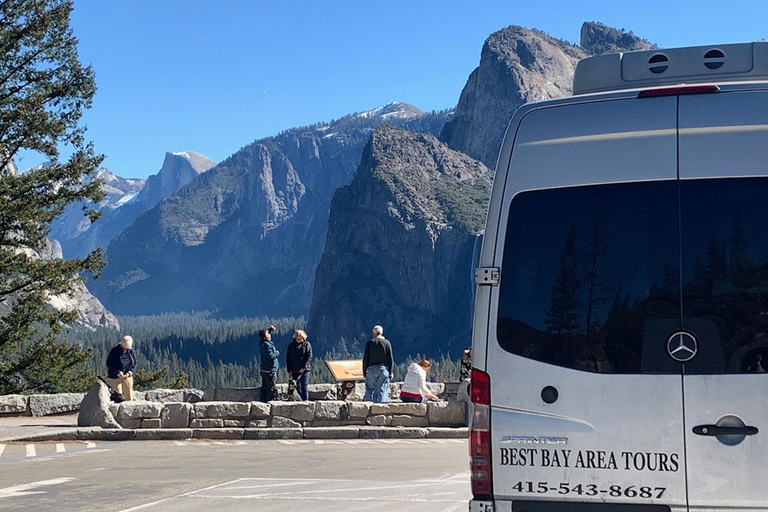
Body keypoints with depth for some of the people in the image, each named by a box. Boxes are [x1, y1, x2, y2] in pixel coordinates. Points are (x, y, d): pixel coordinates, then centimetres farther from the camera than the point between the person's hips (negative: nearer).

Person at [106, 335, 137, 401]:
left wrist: (130, 372, -13)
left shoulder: (131, 351, -2)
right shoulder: (114, 351, -13)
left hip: (127, 376, 4)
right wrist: (118, 373, -20)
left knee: (129, 395, 4)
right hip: (115, 377, -4)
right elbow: (109, 364, -11)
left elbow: (134, 363, 6)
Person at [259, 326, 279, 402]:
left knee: (264, 387, 15)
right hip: (270, 370, -10)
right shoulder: (266, 345, -22)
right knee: (271, 387, -3)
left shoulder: (261, 342, 7)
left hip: (263, 369, 10)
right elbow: (270, 356, -27)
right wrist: (277, 353, -10)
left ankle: (264, 400, 20)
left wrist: (270, 329, 10)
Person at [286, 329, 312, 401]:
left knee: (304, 386, -6)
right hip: (294, 370, 3)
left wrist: (304, 367, -15)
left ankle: (305, 400, -4)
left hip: (304, 370, -3)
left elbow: (309, 357, -5)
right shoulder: (291, 345, 9)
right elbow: (288, 358, 11)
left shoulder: (307, 344, 0)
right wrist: (289, 370, 4)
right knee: (297, 387, 6)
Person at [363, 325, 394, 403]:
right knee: (382, 391, 2)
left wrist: (364, 371, 6)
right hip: (383, 369, 1)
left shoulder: (370, 342, 0)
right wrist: (390, 372, 7)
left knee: (370, 390, 3)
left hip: (372, 369, -1)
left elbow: (365, 358, -1)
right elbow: (390, 359, 2)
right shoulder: (387, 343, 3)